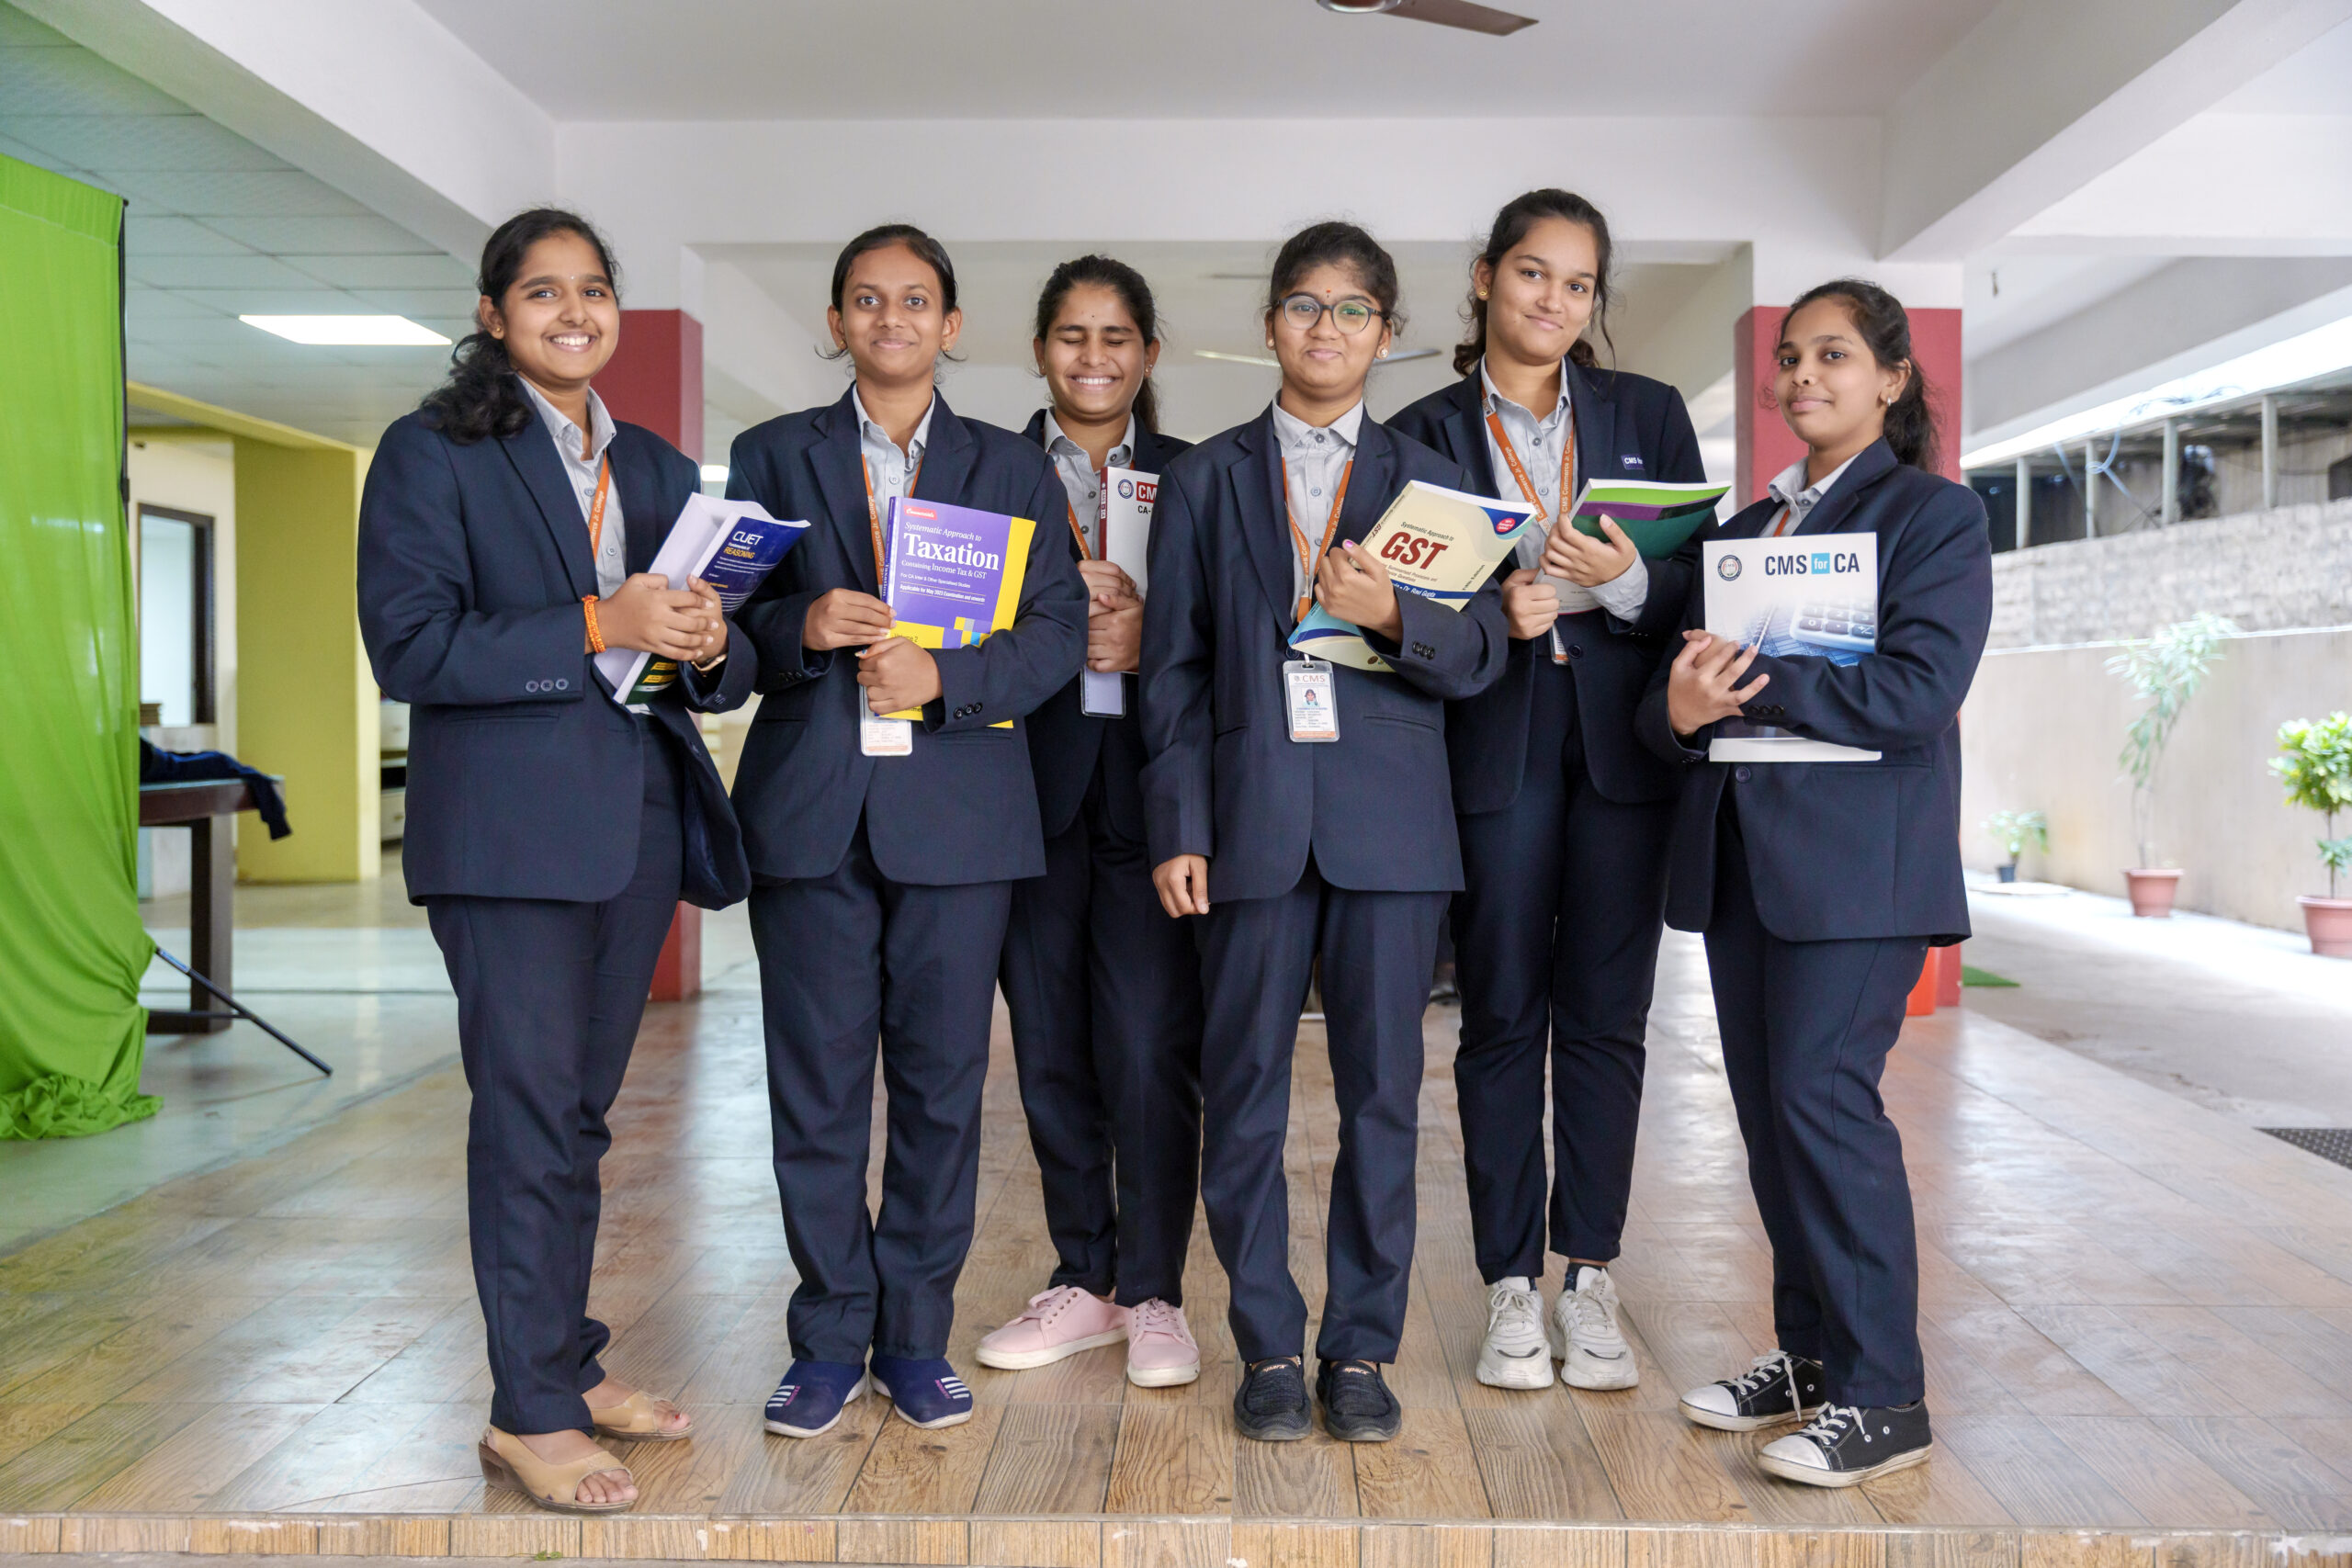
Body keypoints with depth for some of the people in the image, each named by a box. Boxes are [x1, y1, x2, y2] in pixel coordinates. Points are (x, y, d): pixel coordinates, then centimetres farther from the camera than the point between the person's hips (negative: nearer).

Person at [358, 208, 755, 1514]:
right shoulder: (431, 455, 0)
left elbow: (715, 669, 17)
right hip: (507, 827, -5)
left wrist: (708, 649, -8)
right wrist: (593, 627, -19)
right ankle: (530, 1414, 4)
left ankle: (566, 1363, 24)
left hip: (638, 822, 6)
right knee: (530, 1110, -5)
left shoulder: (659, 470, 16)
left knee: (581, 1109, 13)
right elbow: (406, 645, -12)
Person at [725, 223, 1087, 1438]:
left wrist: (946, 677, -13)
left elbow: (1059, 631, 2)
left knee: (942, 1083, 4)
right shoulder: (770, 458, 12)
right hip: (810, 807, 0)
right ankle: (830, 1341, 17)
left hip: (957, 810, 0)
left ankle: (916, 1339, 17)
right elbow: (727, 620, 7)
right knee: (815, 1085, 3)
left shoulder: (1013, 470, 12)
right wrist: (803, 627, -14)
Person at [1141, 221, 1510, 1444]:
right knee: (1243, 1097, 3)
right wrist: (1177, 827, -2)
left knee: (1381, 1094, 3)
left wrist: (1394, 616, -16)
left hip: (1389, 823, 0)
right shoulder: (1205, 480, 12)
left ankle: (1361, 1349, 16)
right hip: (1251, 818, 0)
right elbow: (1172, 667, 7)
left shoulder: (1428, 482, 12)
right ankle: (1269, 1349, 16)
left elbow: (1481, 655, 5)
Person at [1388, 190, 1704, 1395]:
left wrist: (1625, 580, -14)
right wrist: (1490, 615, -15)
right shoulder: (1424, 433, 6)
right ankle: (1511, 1287, 13)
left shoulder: (1648, 414, 11)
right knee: (1501, 1017, 2)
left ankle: (1590, 1283, 16)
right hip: (1494, 746, -1)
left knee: (1606, 1016, 5)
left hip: (1622, 741, 2)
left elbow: (1700, 584, 5)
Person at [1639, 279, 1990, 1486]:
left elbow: (1919, 688, -14)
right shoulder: (1744, 530, 19)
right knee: (1766, 1105, 8)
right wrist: (1678, 708, -9)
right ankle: (1807, 1351, 21)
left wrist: (1754, 686, -17)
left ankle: (1880, 1396, -3)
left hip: (1857, 861, -7)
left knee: (1823, 1092, -12)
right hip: (1740, 854, 7)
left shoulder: (1935, 516, 0)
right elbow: (1678, 691, 15)